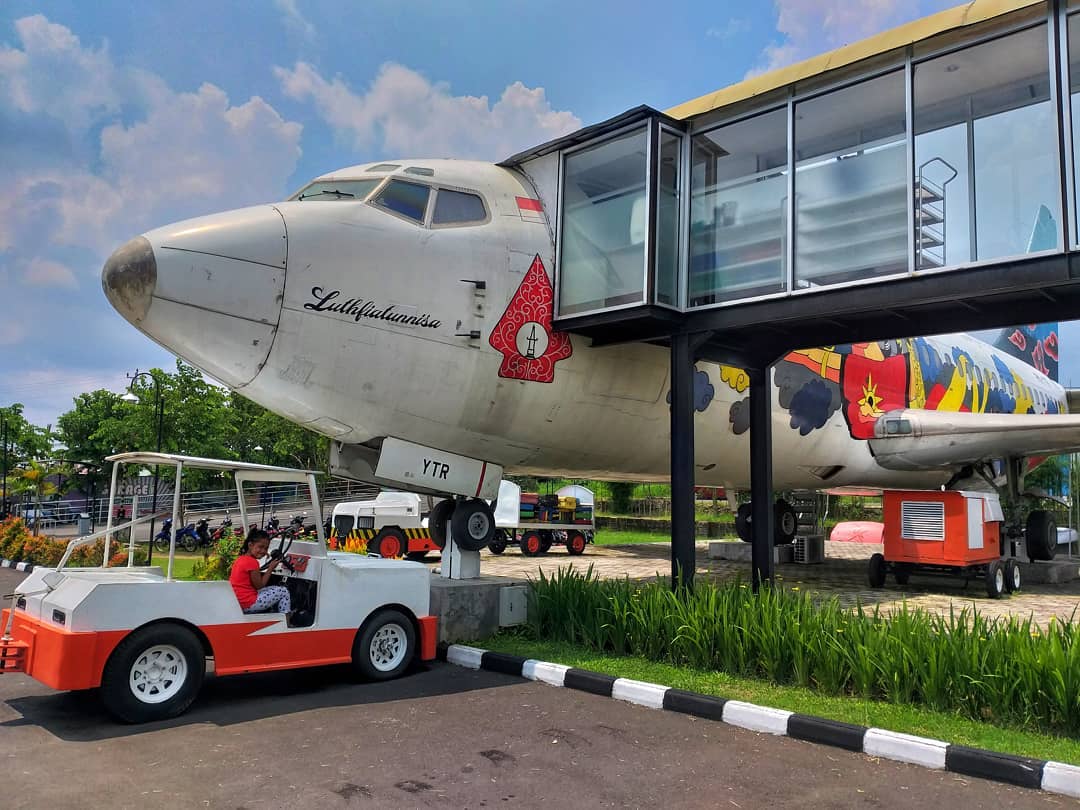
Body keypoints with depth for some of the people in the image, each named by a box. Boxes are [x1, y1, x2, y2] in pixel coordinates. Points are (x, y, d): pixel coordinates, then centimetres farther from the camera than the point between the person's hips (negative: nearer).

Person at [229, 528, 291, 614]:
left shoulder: (241, 558, 11)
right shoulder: (252, 562, -17)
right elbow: (259, 585, -13)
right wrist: (270, 568, -7)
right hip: (248, 605, -10)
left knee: (274, 589, 27)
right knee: (283, 591, 0)